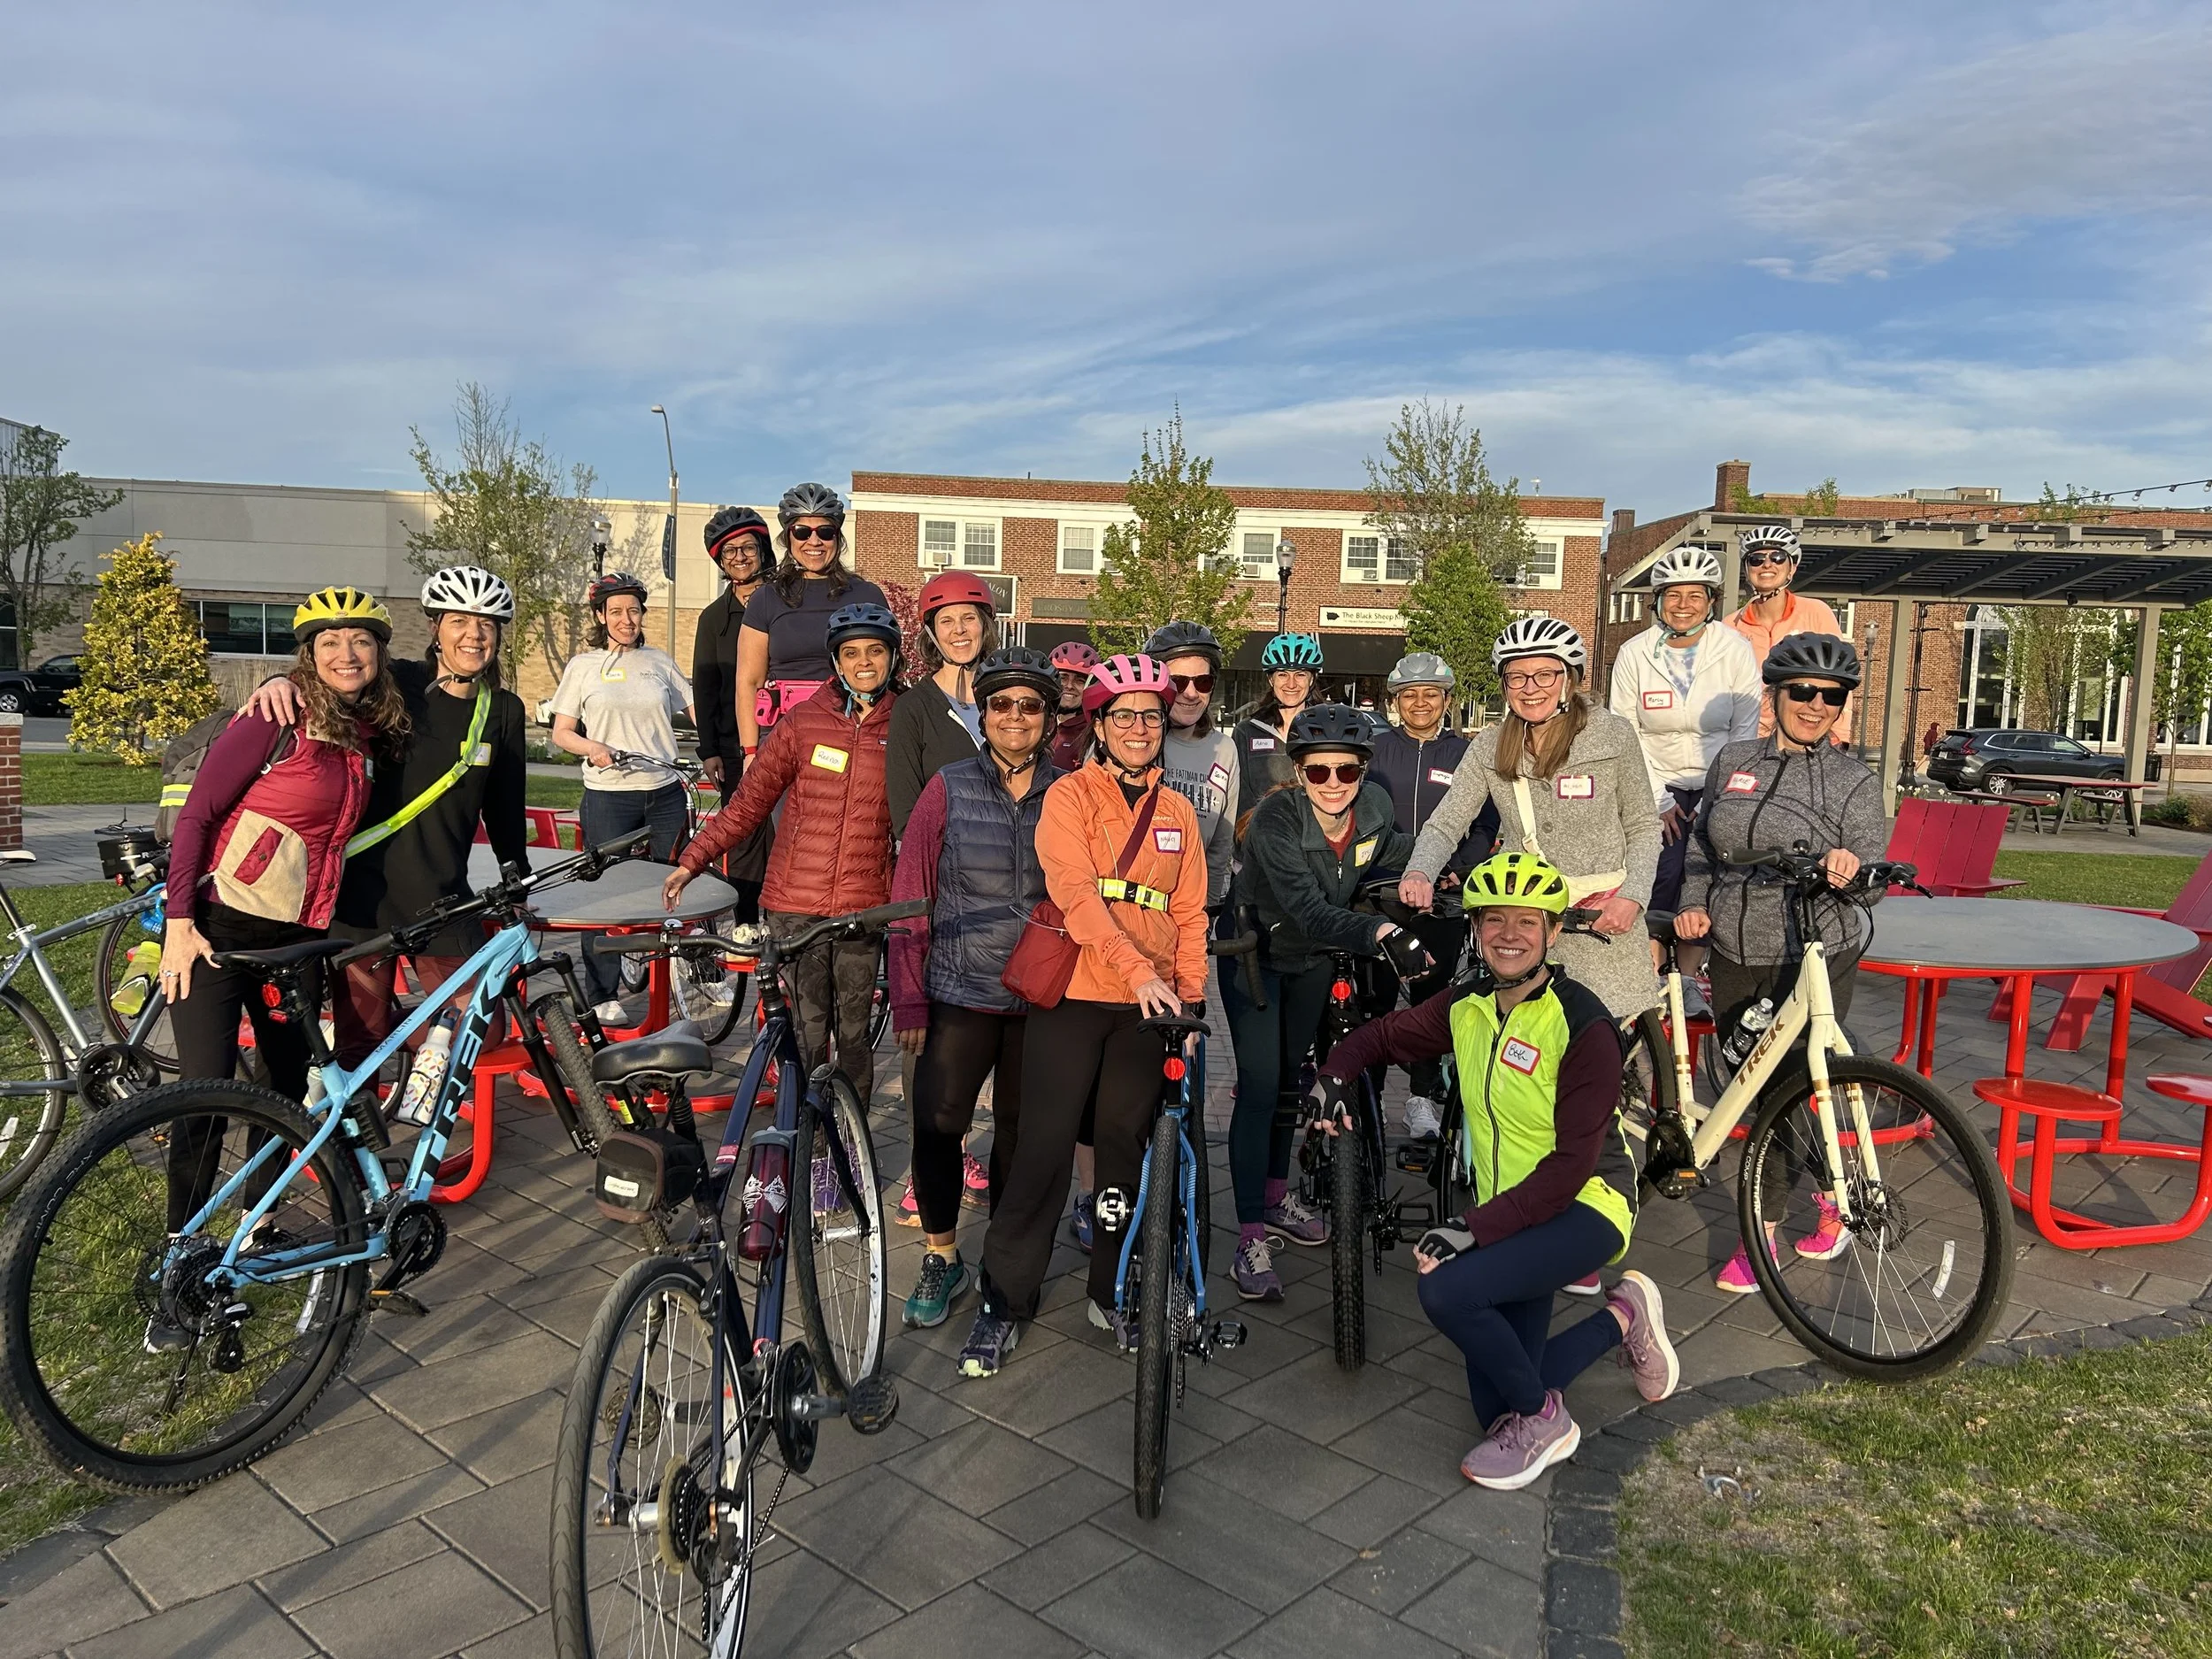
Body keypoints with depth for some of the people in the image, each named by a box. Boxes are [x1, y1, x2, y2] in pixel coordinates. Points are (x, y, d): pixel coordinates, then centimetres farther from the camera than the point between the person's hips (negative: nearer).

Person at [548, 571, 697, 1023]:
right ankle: (602, 996, 10)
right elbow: (561, 733, 5)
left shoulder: (659, 662, 12)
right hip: (608, 795, -2)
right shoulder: (583, 666, 6)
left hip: (666, 793, 2)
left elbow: (695, 711, 13)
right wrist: (592, 747, -16)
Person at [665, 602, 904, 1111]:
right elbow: (749, 802, 7)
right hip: (795, 902, 0)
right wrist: (691, 860, 3)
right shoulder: (803, 720, 2)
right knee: (806, 1036, 2)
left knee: (854, 1034, 6)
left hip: (863, 908, 0)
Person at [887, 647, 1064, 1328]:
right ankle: (941, 1259, 17)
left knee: (1021, 1132, 11)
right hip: (960, 996, -1)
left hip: (1041, 1001, 1)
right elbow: (909, 900, -1)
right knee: (937, 1124, -6)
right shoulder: (949, 788, -2)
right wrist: (908, 1001, -5)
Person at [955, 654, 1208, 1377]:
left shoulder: (1178, 813, 11)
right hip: (1073, 994, -4)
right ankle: (1004, 1300, 9)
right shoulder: (1070, 796, -3)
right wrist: (1138, 970, -27)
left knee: (1128, 1147, 10)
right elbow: (1076, 893, -16)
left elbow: (1190, 914, 14)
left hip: (1149, 1005, 4)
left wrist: (1191, 997, 3)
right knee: (1045, 1146, -3)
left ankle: (1114, 1292, 26)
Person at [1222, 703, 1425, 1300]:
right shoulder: (1275, 820, -33)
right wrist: (1381, 932, -58)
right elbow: (1310, 913, -43)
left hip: (1315, 960, 6)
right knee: (1260, 1086, -11)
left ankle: (1276, 1194, 38)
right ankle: (1251, 1239, -5)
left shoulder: (1375, 805, -17)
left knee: (1293, 1075, 19)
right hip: (1257, 954, -5)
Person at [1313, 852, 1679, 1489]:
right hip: (1508, 1213, 7)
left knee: (1446, 1289, -31)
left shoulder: (1583, 1025, -21)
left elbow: (1572, 1163, -25)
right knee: (1494, 1407, 8)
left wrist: (1476, 1227, -29)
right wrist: (1333, 1075, -9)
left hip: (1584, 1205, -7)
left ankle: (1542, 1419, -4)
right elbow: (1382, 1034, 12)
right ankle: (1623, 1316, 29)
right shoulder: (1466, 1005, -2)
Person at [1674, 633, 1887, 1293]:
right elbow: (1702, 845, 16)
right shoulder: (1733, 762, 8)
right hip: (1735, 955, 5)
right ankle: (1830, 1193, 36)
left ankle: (1761, 1234, 11)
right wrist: (1693, 904, 1)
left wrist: (1848, 869, -34)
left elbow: (1870, 870, -12)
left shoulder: (1855, 782, -3)